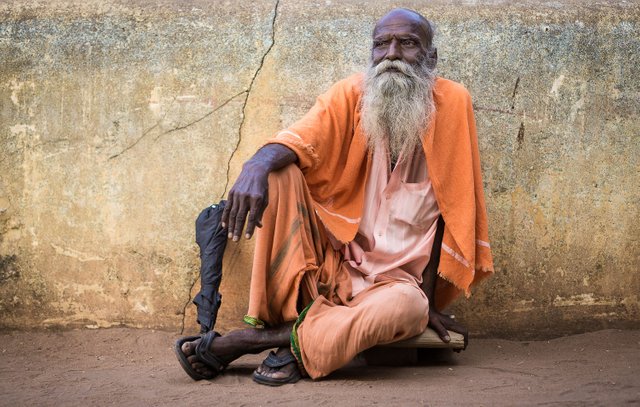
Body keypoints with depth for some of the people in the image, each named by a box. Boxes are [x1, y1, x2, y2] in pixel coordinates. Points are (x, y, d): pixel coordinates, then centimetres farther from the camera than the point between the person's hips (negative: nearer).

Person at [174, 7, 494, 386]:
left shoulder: (452, 102, -6)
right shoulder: (351, 94, -3)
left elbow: (449, 209, -3)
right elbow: (299, 140, -21)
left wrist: (430, 300, -2)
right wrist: (258, 164, -45)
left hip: (389, 280, -1)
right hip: (327, 259, 1)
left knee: (408, 307, -36)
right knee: (279, 173, -21)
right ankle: (283, 312, -22)